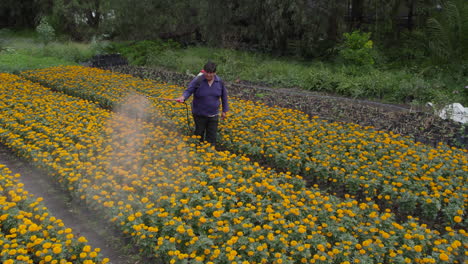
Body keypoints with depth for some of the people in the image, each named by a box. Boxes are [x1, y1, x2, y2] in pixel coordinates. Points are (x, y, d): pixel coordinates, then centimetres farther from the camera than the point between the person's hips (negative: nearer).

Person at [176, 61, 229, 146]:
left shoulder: (219, 82, -6)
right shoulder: (198, 80, -16)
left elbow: (224, 96, 6)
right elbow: (189, 91, -22)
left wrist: (224, 110, 11)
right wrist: (183, 97, -45)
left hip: (213, 115, 2)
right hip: (199, 114, -2)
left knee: (212, 137, 9)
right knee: (199, 135, 13)